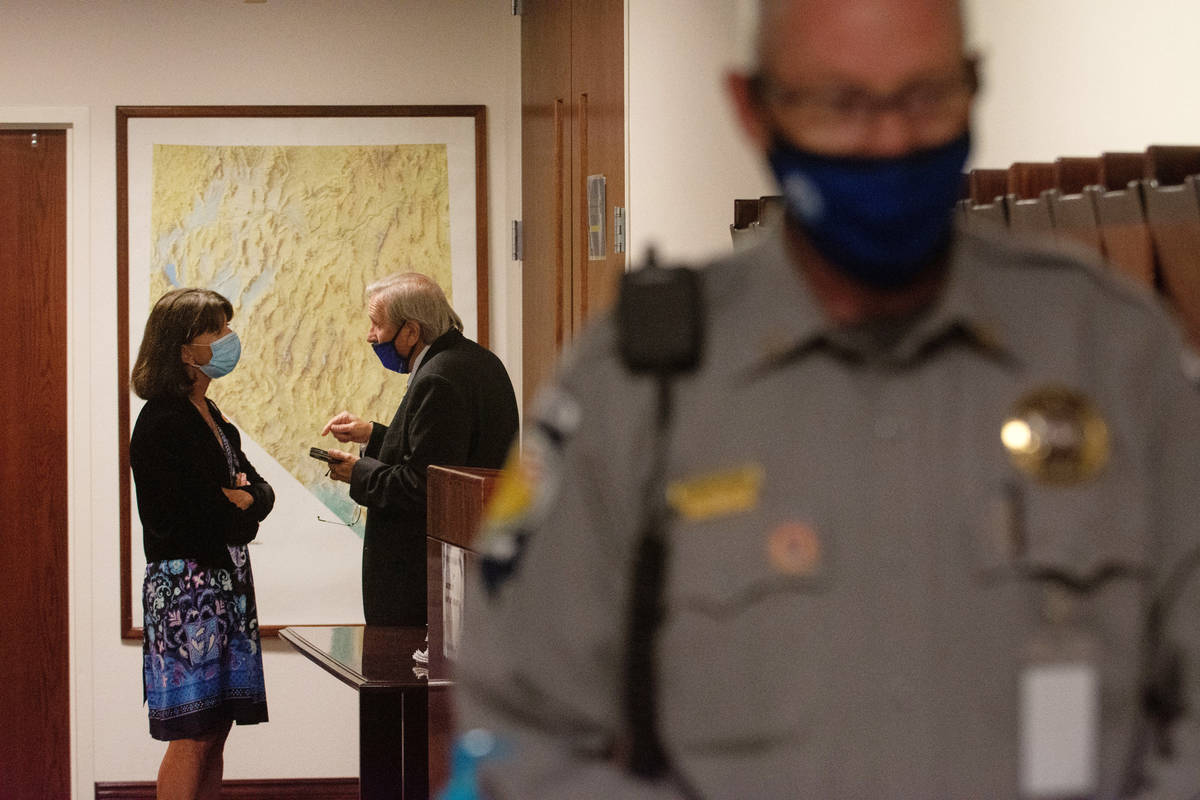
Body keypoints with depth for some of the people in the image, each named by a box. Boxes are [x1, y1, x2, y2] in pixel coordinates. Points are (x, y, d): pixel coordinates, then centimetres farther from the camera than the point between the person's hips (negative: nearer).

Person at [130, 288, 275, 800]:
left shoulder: (210, 416, 15)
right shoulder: (162, 422, -14)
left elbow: (261, 492, 11)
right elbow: (204, 517, -19)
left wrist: (243, 499, -10)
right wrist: (239, 512, 0)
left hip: (227, 583, 9)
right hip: (185, 585, -9)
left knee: (217, 729, 8)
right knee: (192, 737, -8)